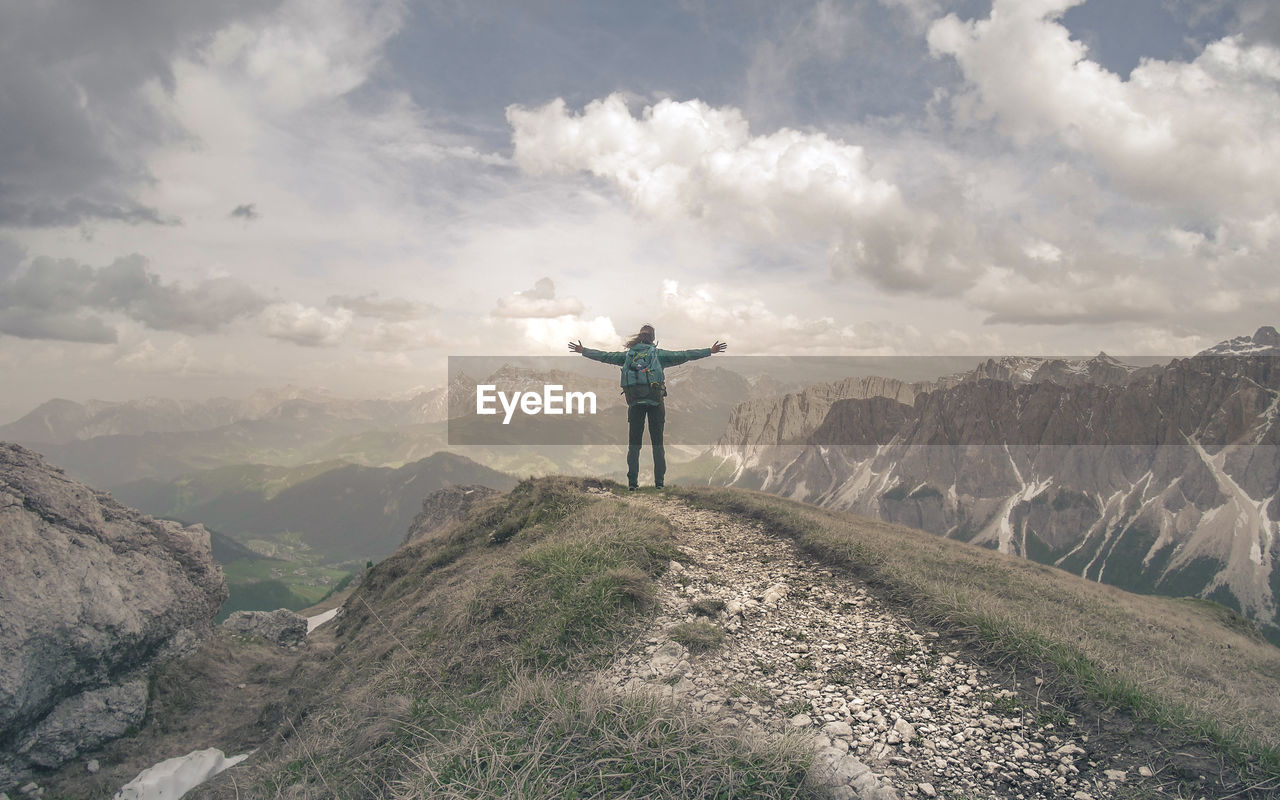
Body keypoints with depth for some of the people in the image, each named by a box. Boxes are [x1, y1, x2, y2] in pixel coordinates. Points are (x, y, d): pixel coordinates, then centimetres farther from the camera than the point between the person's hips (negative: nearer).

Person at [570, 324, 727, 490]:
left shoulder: (627, 354, 12)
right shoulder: (659, 354, 6)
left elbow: (605, 356, 19)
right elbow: (684, 355, 4)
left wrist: (583, 351, 33)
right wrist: (710, 351, 8)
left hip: (634, 402, 2)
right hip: (655, 401, -1)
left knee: (634, 443, 6)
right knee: (657, 443, 5)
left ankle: (632, 482, 3)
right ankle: (659, 481, 4)